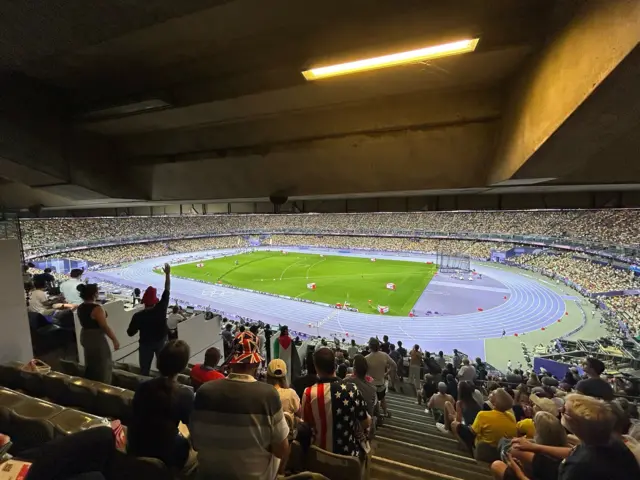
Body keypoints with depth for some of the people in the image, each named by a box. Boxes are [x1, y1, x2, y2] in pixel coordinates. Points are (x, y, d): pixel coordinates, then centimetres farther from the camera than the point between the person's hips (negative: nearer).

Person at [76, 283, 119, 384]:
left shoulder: (80, 307, 1)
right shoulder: (97, 309, -24)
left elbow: (83, 323, 13)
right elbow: (105, 327, -22)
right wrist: (115, 340, -14)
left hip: (85, 337, 8)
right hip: (97, 339, -8)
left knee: (91, 364, 22)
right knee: (103, 365, 7)